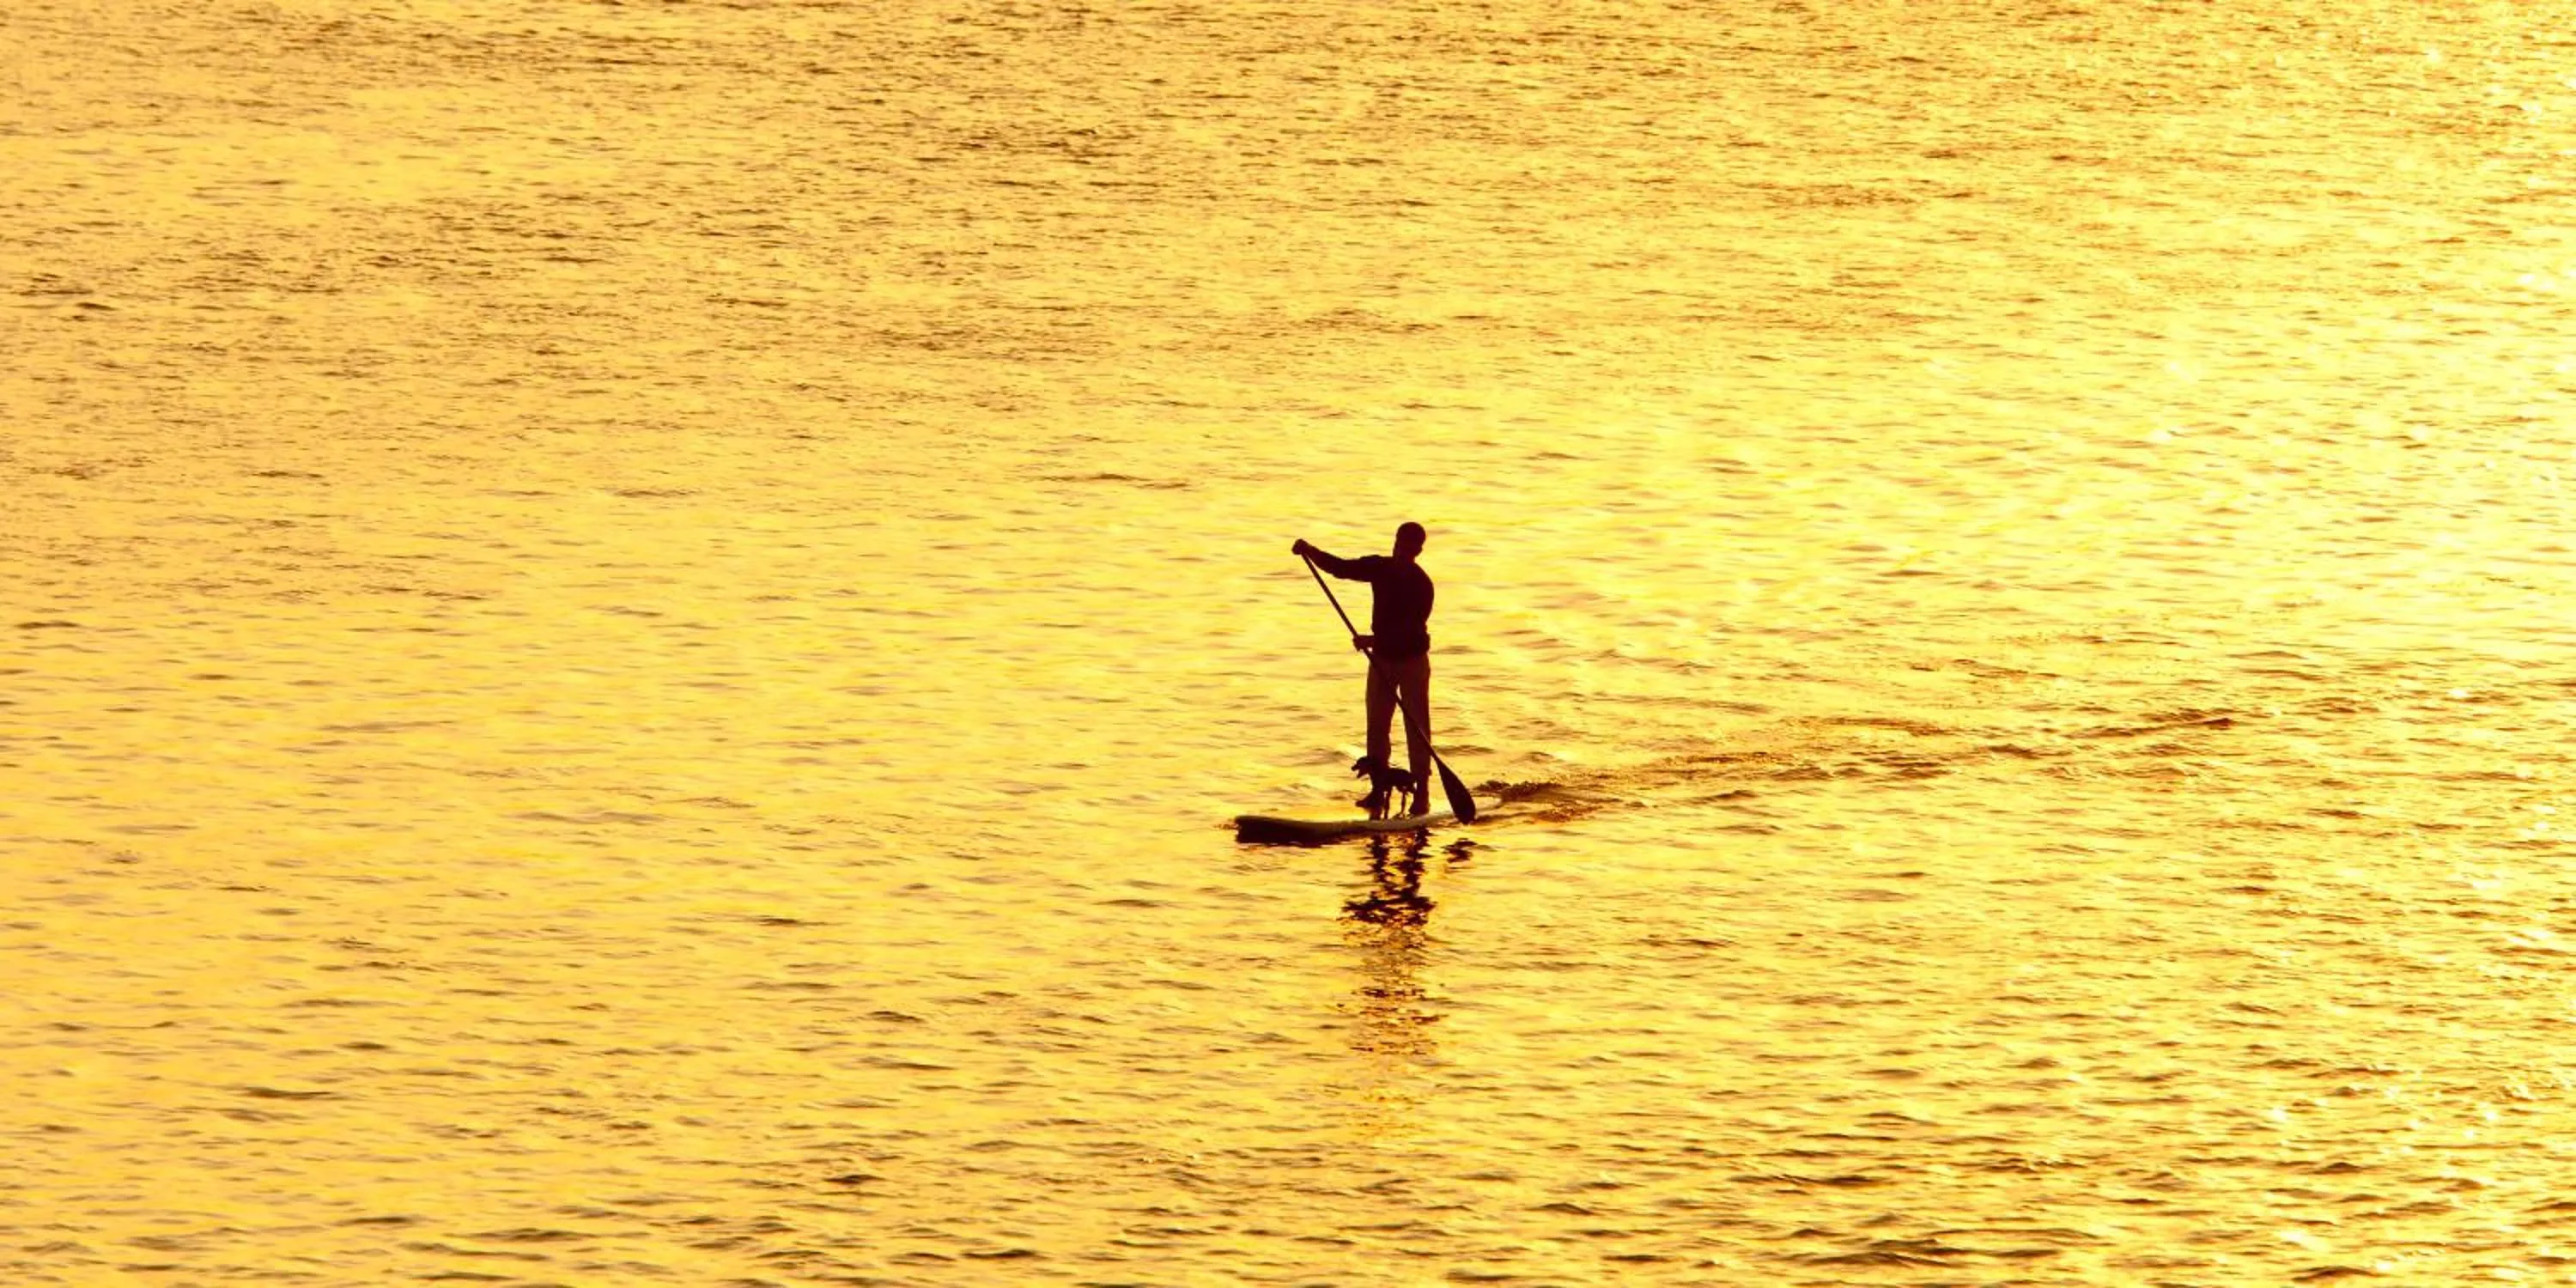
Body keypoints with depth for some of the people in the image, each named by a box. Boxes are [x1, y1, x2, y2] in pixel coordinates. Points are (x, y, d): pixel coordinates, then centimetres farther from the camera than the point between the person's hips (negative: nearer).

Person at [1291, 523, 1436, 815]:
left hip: (1412, 659, -5)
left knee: (1417, 728, -3)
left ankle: (1421, 794, 0)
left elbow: (1410, 629, -23)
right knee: (1376, 725, 3)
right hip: (1382, 658, 5)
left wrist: (1374, 640, -32)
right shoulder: (1379, 568, 1)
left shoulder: (1421, 584, -16)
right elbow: (1340, 568, 3)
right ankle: (1378, 789, 9)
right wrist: (1310, 552, -11)